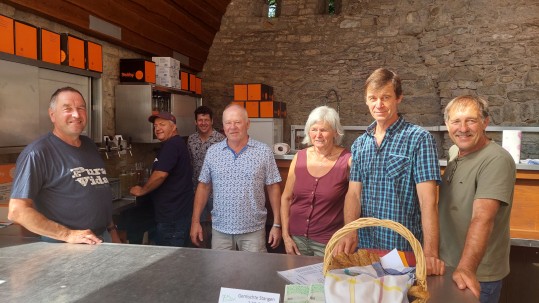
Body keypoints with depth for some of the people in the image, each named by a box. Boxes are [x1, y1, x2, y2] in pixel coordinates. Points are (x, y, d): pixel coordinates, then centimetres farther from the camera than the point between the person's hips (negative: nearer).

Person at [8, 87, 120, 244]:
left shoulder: (90, 145, 9)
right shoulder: (38, 153, -12)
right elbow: (17, 211, -16)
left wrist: (112, 231, 11)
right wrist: (68, 235, -21)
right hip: (64, 249, -6)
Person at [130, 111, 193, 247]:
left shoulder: (171, 145, -16)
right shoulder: (178, 143, 17)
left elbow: (160, 175, -24)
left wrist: (142, 190, -8)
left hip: (172, 215, -10)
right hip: (180, 210, 10)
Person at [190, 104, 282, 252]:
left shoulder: (264, 151, -4)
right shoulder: (212, 152, 2)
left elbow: (273, 188, -2)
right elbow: (204, 186, 7)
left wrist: (277, 224, -4)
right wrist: (195, 222, 3)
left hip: (253, 230, -2)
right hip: (220, 229, 2)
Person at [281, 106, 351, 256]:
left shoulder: (347, 160, -12)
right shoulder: (299, 157, -1)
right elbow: (286, 198, 5)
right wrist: (286, 236, 3)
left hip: (328, 243, -3)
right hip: (296, 238, 3)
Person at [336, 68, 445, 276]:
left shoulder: (419, 139, -11)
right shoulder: (360, 144, 5)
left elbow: (427, 200, -17)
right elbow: (354, 193, 1)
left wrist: (430, 253, -25)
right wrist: (350, 233, -15)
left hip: (405, 249, -5)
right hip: (364, 247, 5)